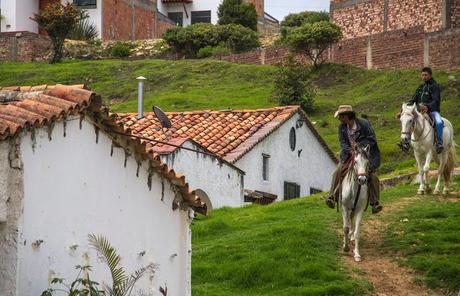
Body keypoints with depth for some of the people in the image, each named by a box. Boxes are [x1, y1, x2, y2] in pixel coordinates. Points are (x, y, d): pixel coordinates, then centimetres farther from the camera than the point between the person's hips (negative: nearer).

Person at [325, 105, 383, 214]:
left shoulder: (364, 123, -13)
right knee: (337, 173, -12)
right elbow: (342, 143, -1)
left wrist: (359, 146, -21)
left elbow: (372, 139, -12)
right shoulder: (342, 127, 2)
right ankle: (332, 198, -9)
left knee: (372, 175, -18)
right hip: (350, 154, 4)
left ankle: (375, 203, -11)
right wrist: (350, 151, -20)